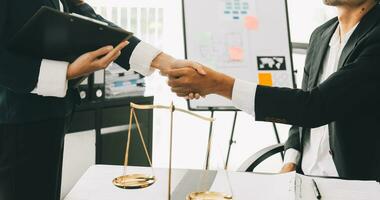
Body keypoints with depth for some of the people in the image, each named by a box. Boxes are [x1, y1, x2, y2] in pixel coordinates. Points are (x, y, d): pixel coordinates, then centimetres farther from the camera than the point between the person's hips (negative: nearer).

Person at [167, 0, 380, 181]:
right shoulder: (321, 35, 8)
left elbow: (317, 106, -25)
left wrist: (221, 84, -27)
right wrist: (290, 163, 1)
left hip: (353, 183, -6)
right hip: (304, 175, 6)